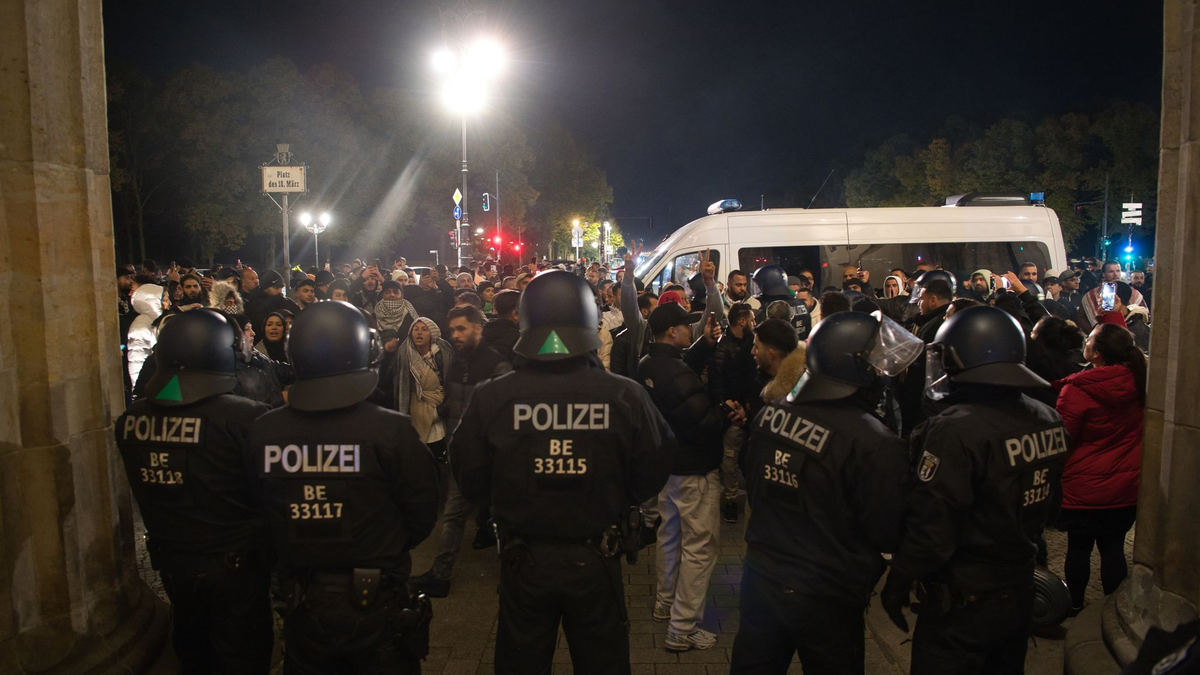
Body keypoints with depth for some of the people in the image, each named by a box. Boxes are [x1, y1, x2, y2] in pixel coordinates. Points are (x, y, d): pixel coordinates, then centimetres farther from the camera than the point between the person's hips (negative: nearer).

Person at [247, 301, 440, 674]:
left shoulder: (262, 432, -11)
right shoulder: (391, 430, -21)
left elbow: (262, 513, 2)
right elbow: (422, 516, -11)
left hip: (303, 608, 3)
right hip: (376, 606, -2)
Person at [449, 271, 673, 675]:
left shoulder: (490, 398, -16)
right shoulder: (625, 396, -17)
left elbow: (470, 478, -5)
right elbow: (653, 473, -6)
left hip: (523, 561, 1)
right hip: (595, 562, 0)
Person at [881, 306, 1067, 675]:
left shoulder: (955, 430, -27)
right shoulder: (1049, 420, -2)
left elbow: (931, 525, -24)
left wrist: (897, 583, -13)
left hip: (965, 602, -8)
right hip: (1021, 592, 8)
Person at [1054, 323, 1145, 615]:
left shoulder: (1076, 390, -21)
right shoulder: (1137, 383, -11)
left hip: (1083, 488, -4)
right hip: (1126, 488, 4)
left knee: (1078, 547, 12)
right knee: (1113, 546, 16)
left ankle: (1075, 602, 28)